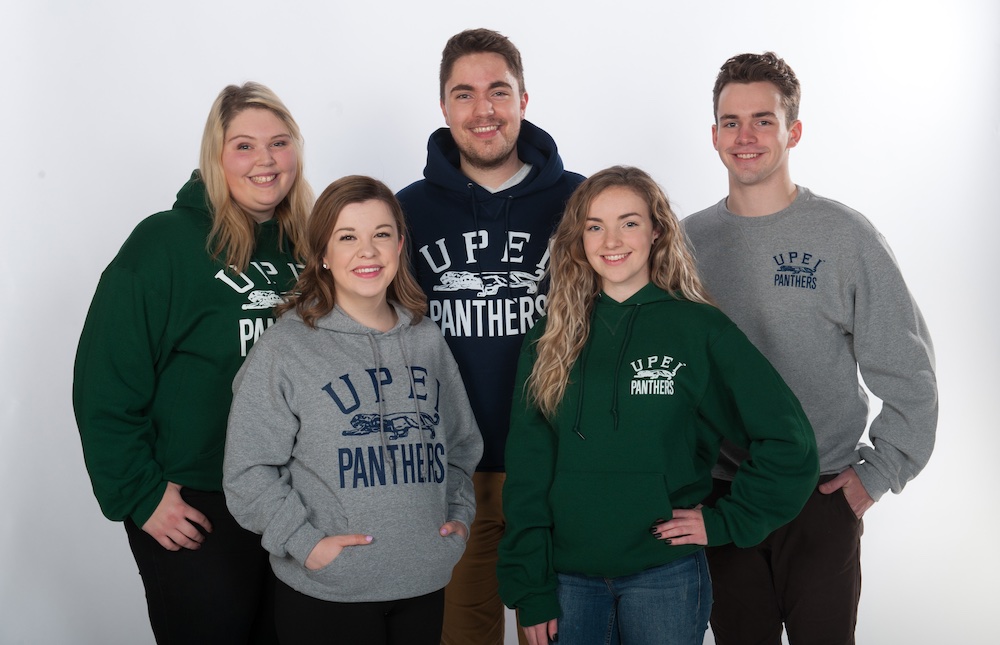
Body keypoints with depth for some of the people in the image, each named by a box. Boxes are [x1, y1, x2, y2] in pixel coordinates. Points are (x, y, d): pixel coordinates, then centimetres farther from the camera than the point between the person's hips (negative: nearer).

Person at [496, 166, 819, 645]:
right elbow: (527, 470, 3)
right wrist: (531, 590, -1)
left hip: (665, 579, -2)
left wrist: (724, 522, -5)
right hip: (568, 578, 2)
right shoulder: (548, 341, 3)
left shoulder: (701, 331, -4)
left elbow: (788, 442, -2)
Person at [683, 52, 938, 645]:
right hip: (719, 497, 3)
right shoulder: (689, 240, 2)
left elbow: (908, 373, -4)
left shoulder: (846, 236, -6)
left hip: (823, 498, -2)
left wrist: (876, 474, -6)